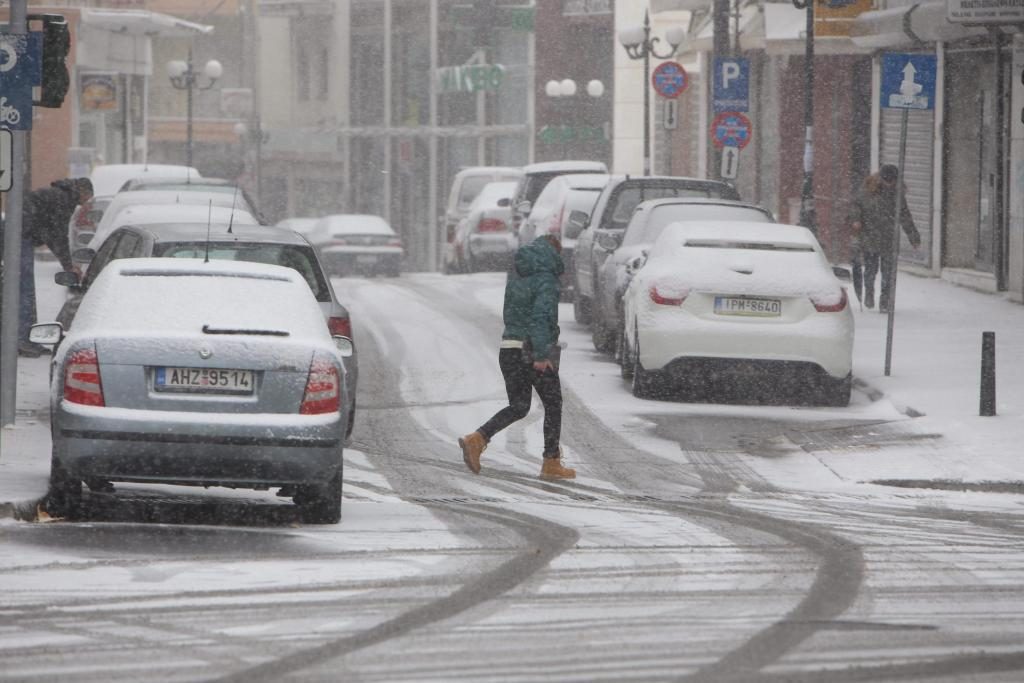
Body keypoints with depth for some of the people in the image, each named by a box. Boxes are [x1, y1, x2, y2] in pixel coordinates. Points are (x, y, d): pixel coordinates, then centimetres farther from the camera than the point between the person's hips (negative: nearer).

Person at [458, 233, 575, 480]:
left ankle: (477, 439, -6)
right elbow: (540, 317, -22)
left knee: (518, 406, 14)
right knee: (553, 404, 9)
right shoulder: (546, 279, -13)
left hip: (509, 348, 7)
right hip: (533, 350, -7)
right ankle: (551, 463, 10)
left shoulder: (516, 273, 10)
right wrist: (541, 355, -25)